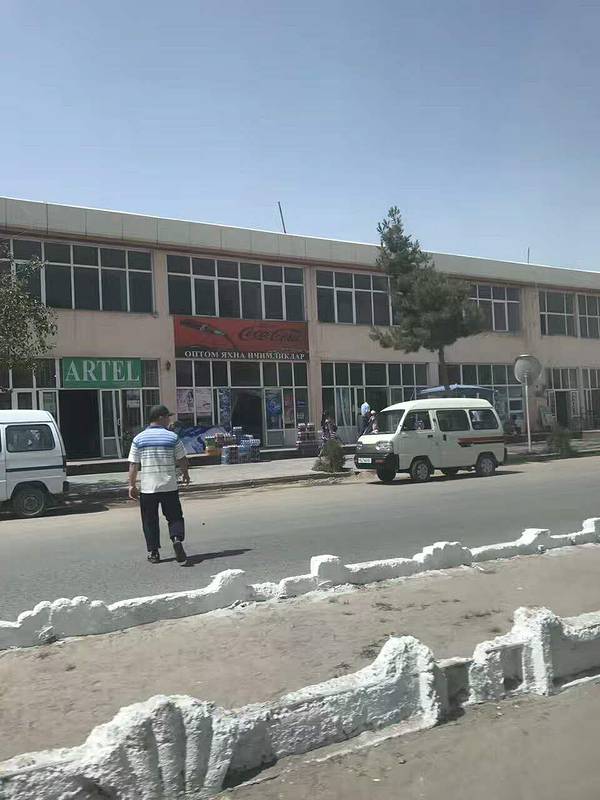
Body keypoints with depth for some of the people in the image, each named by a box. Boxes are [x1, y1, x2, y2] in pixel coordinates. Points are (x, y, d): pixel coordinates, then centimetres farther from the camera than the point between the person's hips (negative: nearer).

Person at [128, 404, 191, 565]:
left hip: (147, 487, 1)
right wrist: (185, 474, 23)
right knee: (175, 517, 8)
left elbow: (133, 465, -1)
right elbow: (182, 460, 5)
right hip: (169, 486, -1)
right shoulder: (172, 437, -2)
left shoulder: (139, 439, 1)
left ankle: (153, 552, 15)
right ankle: (177, 539, -16)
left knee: (150, 521, 12)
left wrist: (132, 485, 5)